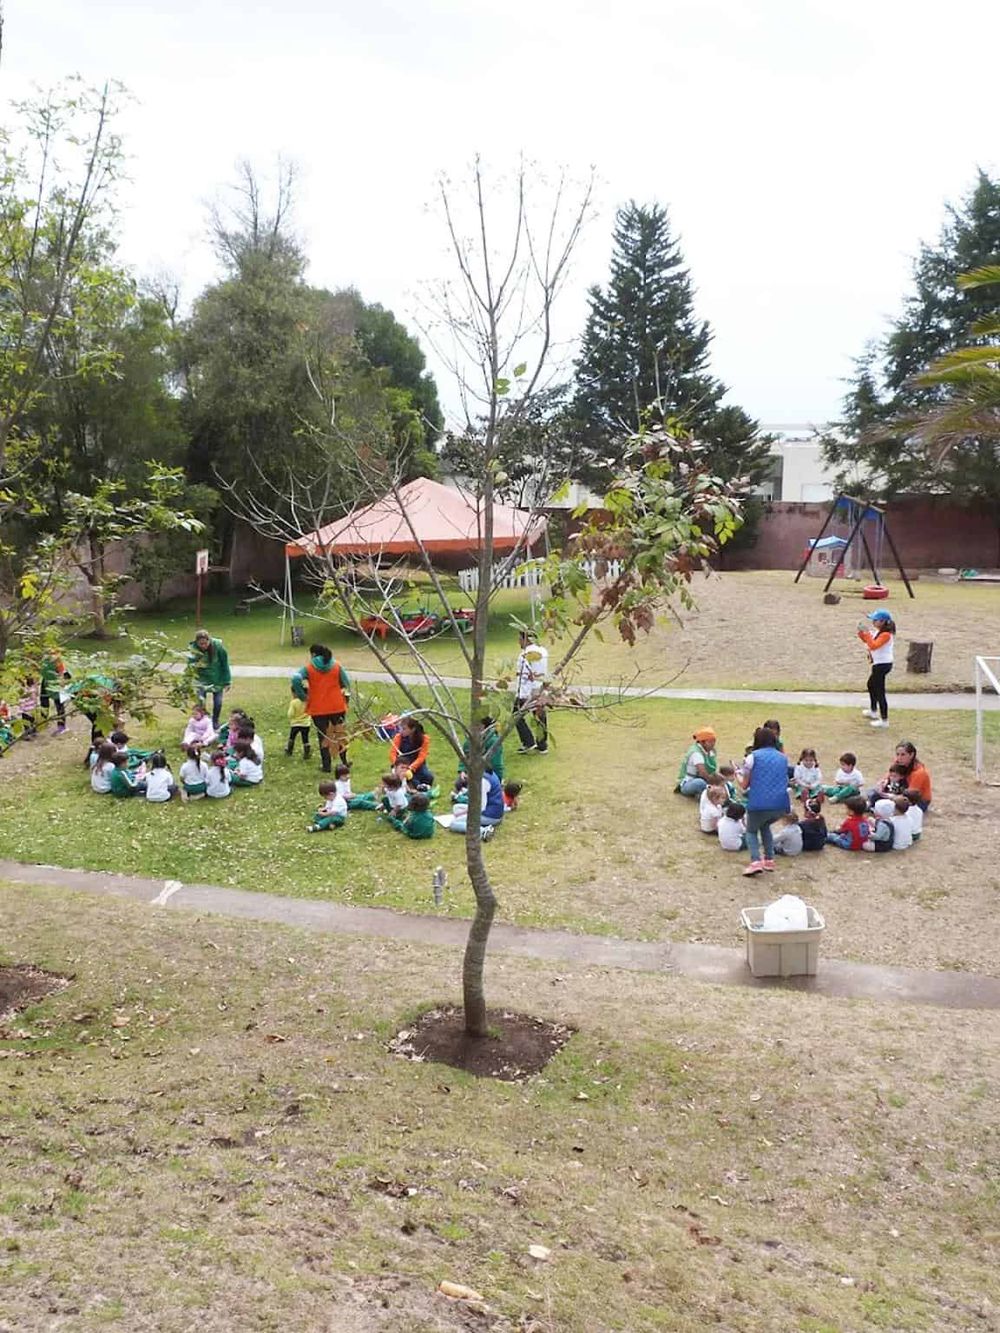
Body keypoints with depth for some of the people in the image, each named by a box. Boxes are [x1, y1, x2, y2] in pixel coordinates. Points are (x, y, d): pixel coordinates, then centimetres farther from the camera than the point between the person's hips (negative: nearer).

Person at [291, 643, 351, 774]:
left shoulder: (308, 668, -7)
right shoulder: (336, 666, 2)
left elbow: (296, 679, -22)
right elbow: (346, 683, 2)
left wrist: (302, 697, -12)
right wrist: (346, 699, 12)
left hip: (318, 709, -2)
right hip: (337, 707, 2)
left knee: (323, 736, 8)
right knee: (340, 734, 16)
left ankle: (327, 765, 10)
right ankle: (344, 762, 22)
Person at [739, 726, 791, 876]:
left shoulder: (753, 757, 2)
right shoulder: (782, 758, 16)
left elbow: (745, 785, 5)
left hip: (759, 804, -4)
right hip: (781, 805, 4)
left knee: (751, 831, 20)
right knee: (765, 826, 33)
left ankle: (755, 862, -4)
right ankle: (769, 860, 24)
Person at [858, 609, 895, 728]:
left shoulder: (886, 634, -22)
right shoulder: (878, 631, 9)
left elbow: (873, 645, -32)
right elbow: (869, 642, 17)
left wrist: (867, 633, -29)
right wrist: (861, 633, 2)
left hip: (882, 665, -11)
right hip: (879, 664, 11)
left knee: (879, 692, -9)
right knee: (871, 685, 29)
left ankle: (884, 720, -6)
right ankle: (873, 711, 47)